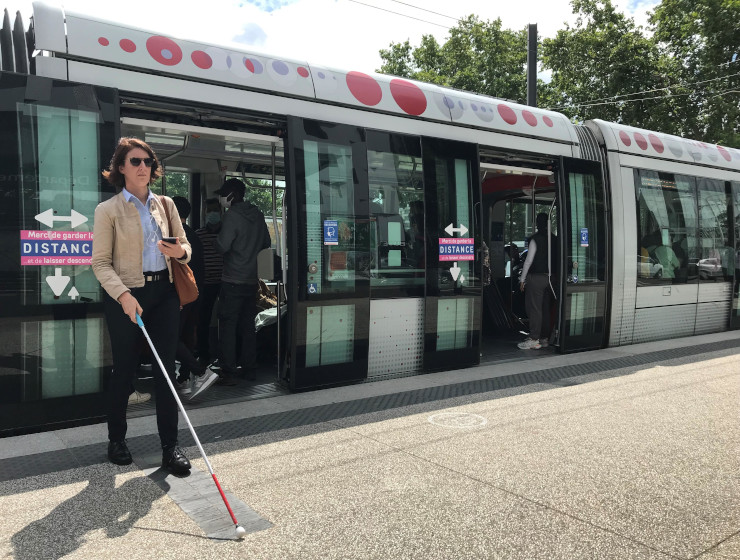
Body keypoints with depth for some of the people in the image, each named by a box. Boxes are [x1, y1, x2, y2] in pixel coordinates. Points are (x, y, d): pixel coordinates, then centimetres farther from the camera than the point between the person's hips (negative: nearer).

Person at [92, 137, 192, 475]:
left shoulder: (165, 204, 11)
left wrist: (181, 251, -10)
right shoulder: (108, 210, -1)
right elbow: (100, 262, -5)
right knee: (125, 369, 8)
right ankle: (116, 439, 29)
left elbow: (184, 245, 15)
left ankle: (170, 446, 11)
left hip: (164, 293, 3)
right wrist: (123, 295, -20)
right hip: (126, 295, -3)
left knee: (166, 369, 2)